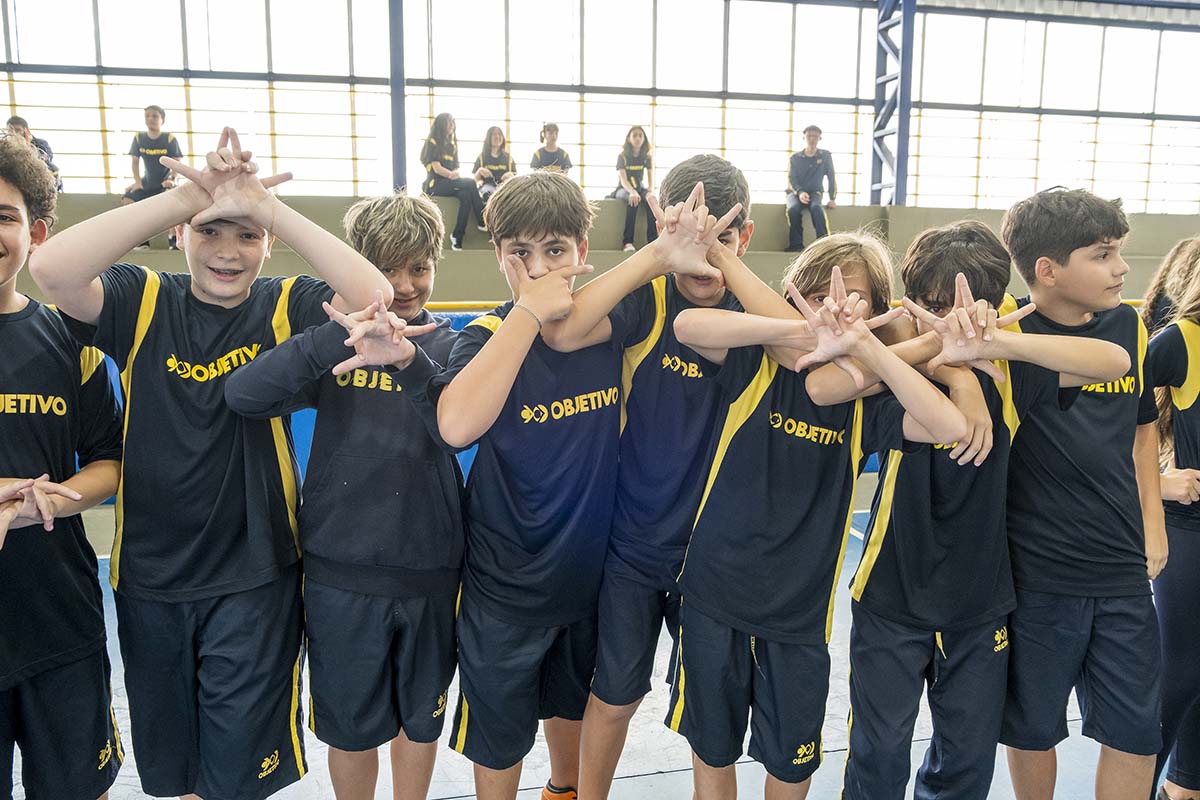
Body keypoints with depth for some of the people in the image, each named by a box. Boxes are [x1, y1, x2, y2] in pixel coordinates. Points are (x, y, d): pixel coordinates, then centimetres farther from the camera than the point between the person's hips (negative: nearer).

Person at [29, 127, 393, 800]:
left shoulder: (285, 308, -7)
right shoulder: (141, 302, -3)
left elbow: (373, 295, -24)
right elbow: (52, 269, -22)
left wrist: (267, 206, -27)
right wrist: (185, 197, -26)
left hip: (255, 578, -2)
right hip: (149, 575, 2)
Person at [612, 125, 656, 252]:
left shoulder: (646, 157, 4)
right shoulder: (623, 156, -9)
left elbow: (649, 176, 3)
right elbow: (623, 179, -20)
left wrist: (649, 189, -20)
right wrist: (632, 192, -40)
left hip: (640, 188, 3)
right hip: (624, 189, -3)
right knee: (633, 199, -38)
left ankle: (652, 240, -38)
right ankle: (628, 241, -44)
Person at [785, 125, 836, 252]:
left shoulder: (825, 156, 6)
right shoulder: (795, 158, 3)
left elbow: (831, 177, 8)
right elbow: (791, 180, -3)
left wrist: (832, 199, -3)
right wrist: (800, 192, -24)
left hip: (814, 192, 0)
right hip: (796, 192, 0)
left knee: (816, 208, -37)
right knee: (793, 209, -36)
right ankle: (796, 245, -31)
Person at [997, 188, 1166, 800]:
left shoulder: (1128, 325, 3)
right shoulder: (1008, 330, -13)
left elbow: (1140, 428, 15)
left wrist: (1152, 524, 12)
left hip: (1124, 572, 5)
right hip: (1036, 572, -4)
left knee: (1136, 732, 15)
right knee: (1033, 729, 14)